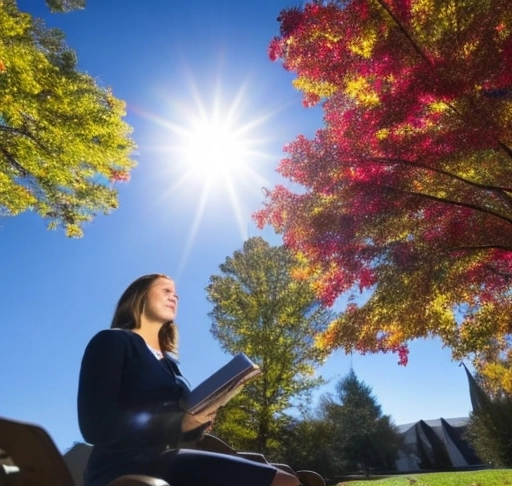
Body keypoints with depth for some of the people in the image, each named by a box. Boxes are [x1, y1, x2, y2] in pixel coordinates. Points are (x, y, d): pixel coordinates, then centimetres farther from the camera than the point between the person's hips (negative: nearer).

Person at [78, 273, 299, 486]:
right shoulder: (111, 341, -1)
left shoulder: (169, 361, 20)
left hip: (167, 463, 8)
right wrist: (180, 422, -18)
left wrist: (199, 420, -1)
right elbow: (96, 426, -14)